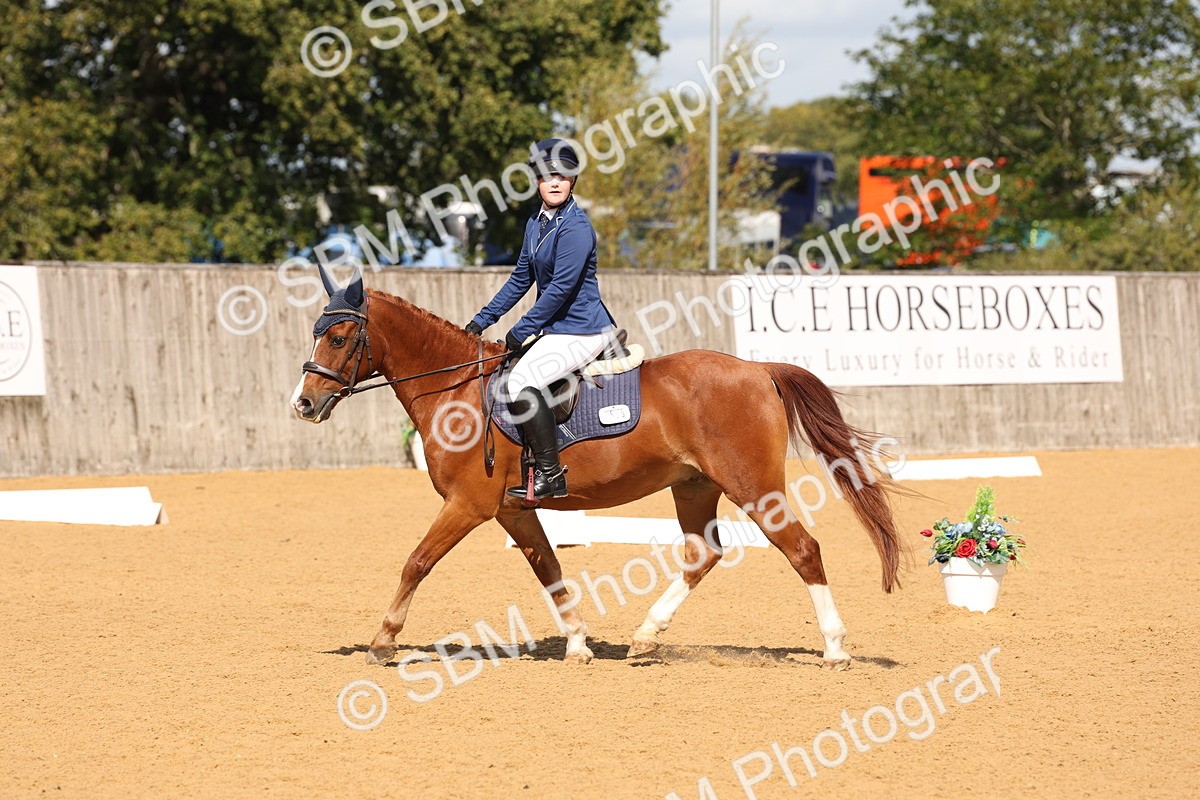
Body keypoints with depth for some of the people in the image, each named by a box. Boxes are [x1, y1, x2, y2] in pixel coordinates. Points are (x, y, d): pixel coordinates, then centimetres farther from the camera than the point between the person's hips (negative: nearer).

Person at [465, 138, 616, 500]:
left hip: (582, 330, -10)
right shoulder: (536, 224, 11)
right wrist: (482, 321, 13)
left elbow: (560, 288, -21)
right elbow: (520, 280, 19)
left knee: (522, 379, -27)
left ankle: (550, 474, -25)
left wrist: (521, 332, -16)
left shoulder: (575, 227, -17)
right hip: (554, 329, 10)